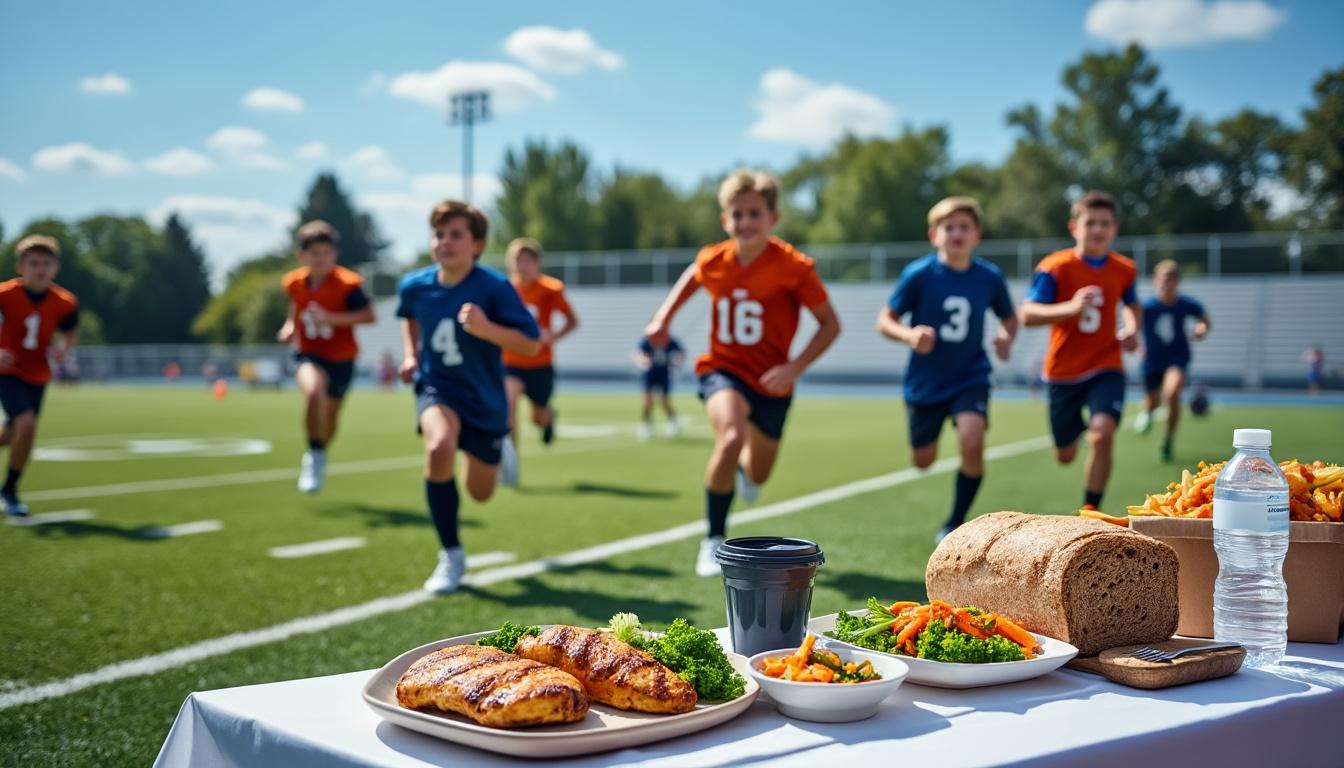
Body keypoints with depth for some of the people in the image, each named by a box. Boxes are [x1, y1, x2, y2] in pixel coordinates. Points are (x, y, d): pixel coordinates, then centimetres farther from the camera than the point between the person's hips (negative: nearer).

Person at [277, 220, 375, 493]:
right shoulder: (295, 283, -4)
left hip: (341, 358, 0)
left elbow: (369, 315, -23)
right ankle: (314, 455, -17)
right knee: (313, 391, -34)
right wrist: (289, 327, 1)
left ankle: (319, 458, 48)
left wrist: (333, 318, -32)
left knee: (330, 416, 15)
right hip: (309, 356, 0)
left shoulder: (347, 283, -17)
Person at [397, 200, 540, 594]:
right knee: (439, 447, -33)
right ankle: (451, 554, -17)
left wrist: (485, 328, -36)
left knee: (480, 492, 13)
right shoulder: (414, 285, -9)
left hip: (484, 398, -1)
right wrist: (410, 355, 4)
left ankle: (496, 449, 53)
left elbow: (532, 344, -23)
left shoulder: (495, 287, -21)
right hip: (437, 387, 1)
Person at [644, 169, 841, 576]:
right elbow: (693, 276, 17)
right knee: (731, 437, -32)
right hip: (722, 368, 0)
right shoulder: (711, 261, -9)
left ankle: (743, 465, 57)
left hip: (770, 380, 0)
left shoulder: (794, 267, -18)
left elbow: (830, 324, -10)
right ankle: (714, 541, -15)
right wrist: (664, 318, 6)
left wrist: (795, 368, -22)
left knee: (756, 475, 14)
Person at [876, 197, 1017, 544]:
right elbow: (884, 320, -7)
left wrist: (1006, 337, -11)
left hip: (971, 378, 0)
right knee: (923, 460, 13)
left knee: (972, 442, -24)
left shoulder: (990, 277, -6)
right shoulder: (918, 274, -13)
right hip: (925, 382, 0)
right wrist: (909, 335, -27)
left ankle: (955, 524, -3)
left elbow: (1009, 317, 11)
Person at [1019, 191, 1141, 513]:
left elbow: (1133, 305, 22)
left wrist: (1132, 330, 1)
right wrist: (1071, 308, -34)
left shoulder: (1124, 270, 0)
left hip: (1106, 368, 1)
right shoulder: (1055, 267, -12)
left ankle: (1090, 511, -10)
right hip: (1063, 372, -1)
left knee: (1102, 434, -25)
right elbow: (1027, 315, -20)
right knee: (1065, 455, 13)